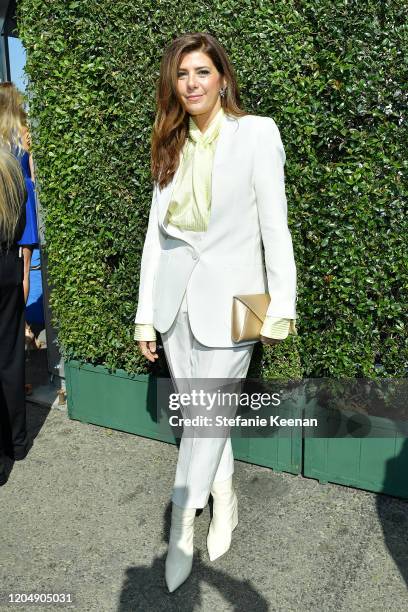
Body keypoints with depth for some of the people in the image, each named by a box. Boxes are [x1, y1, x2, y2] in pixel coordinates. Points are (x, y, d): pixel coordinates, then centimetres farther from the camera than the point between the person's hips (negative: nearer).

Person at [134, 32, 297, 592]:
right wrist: (145, 315, 7)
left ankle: (181, 527, 22)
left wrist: (280, 309, -8)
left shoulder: (255, 134, -5)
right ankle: (225, 507, 36)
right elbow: (155, 232, 9)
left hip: (228, 301, -5)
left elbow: (275, 227, -6)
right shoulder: (172, 146, 10)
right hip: (175, 300, 5)